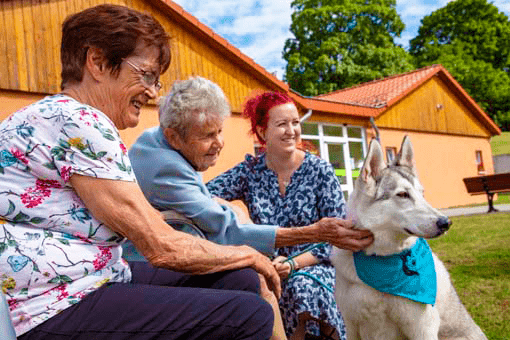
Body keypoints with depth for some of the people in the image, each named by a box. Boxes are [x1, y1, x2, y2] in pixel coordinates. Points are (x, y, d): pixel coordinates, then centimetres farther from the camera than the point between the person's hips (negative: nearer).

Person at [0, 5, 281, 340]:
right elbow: (162, 247, -17)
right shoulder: (77, 121, -18)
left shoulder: (55, 115, 14)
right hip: (56, 312, -10)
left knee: (240, 280, 6)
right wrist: (249, 254, -4)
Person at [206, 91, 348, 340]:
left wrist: (293, 263, -19)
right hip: (267, 267, 2)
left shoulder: (320, 171, -2)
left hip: (313, 265, -1)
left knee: (304, 287, -34)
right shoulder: (250, 172, 3)